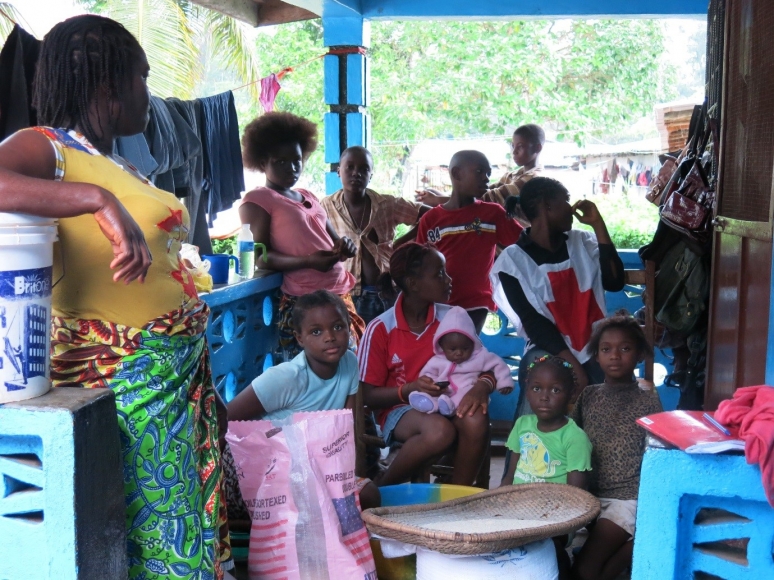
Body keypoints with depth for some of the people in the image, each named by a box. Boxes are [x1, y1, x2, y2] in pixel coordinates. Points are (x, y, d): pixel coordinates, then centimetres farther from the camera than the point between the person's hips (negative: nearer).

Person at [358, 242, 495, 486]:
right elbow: (369, 396, -5)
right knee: (439, 430, -36)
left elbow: (485, 364, 0)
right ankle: (382, 488, -10)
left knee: (476, 420, -32)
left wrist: (482, 386, -24)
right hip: (400, 408, -3)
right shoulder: (381, 329, -9)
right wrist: (409, 390, -23)